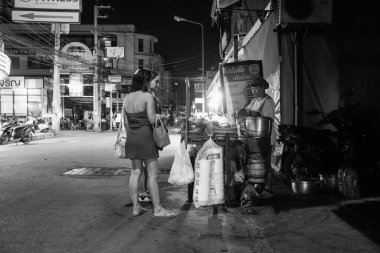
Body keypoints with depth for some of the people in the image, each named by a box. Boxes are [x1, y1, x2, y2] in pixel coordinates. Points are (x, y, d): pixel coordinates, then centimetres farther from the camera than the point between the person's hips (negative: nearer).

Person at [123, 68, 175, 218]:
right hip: (145, 136, -7)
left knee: (135, 172, 12)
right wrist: (158, 117, 6)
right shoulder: (148, 96, -9)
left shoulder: (127, 98, 10)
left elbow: (125, 121, 12)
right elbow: (152, 120, -15)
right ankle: (157, 209, 3)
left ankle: (136, 207, 17)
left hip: (131, 138, 7)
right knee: (153, 173, -1)